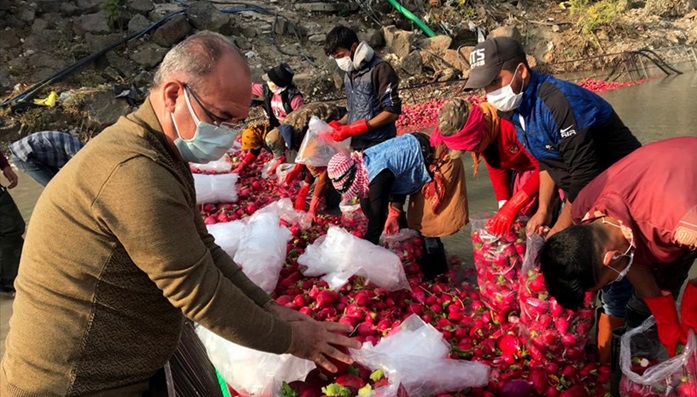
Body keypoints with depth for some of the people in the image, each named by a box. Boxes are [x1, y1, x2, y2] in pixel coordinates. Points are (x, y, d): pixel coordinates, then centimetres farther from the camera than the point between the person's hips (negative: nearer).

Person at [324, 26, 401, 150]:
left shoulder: (380, 69, -12)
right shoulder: (349, 73, 12)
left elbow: (392, 112, -16)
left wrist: (351, 129, -19)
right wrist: (339, 124, 2)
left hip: (378, 145, -7)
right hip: (357, 145, 7)